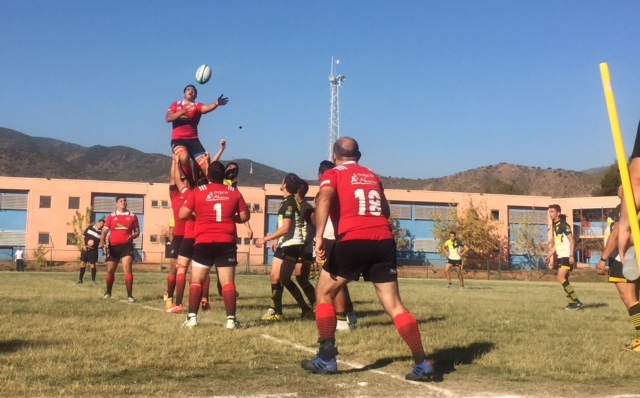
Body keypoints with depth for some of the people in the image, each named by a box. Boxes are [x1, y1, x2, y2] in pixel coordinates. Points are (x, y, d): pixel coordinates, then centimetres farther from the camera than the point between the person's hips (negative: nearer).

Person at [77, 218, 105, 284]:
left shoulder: (101, 233, -6)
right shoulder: (90, 227, -2)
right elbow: (83, 236, 5)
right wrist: (84, 245, -4)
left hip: (93, 250, -2)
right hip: (85, 248, 2)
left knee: (92, 264, -4)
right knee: (83, 263, 6)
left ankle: (93, 280, 6)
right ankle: (80, 279, 15)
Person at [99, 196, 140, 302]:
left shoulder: (132, 216, 6)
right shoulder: (111, 216, 6)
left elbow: (137, 231, 11)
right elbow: (104, 231, 1)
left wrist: (132, 236, -11)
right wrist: (102, 242, -16)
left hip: (126, 246, -2)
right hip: (113, 246, 2)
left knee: (128, 269, -15)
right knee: (110, 270, 11)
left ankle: (130, 295, -12)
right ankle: (108, 292, 31)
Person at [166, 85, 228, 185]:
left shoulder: (197, 106, 10)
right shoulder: (175, 104, 14)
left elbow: (207, 108, -14)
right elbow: (168, 118, -2)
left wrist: (217, 104, -37)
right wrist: (183, 111, -12)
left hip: (193, 139, 2)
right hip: (178, 139, -2)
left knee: (205, 164, -13)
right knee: (184, 157, -33)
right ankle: (191, 183, -16)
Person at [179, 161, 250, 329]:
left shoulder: (197, 192, 0)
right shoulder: (234, 192, 5)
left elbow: (183, 214, -1)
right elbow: (244, 216, 7)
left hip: (203, 242, -1)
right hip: (227, 242, 1)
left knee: (196, 280, 9)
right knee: (228, 282, 2)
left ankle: (192, 317, 3)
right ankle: (231, 319, -2)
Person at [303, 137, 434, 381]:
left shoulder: (332, 174, 11)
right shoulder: (373, 176, 24)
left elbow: (324, 199, -10)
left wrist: (319, 237, -18)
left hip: (353, 240, -4)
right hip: (384, 240, 4)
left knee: (324, 293, 14)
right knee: (394, 305, 5)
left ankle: (326, 359, 11)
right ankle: (422, 363, -1)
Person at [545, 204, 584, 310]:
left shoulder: (563, 225, -11)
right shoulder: (555, 226, 16)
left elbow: (572, 240, -16)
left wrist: (571, 256, -23)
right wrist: (549, 256, 22)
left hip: (567, 256, -9)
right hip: (561, 257, 9)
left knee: (561, 279, -16)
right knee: (564, 280, 7)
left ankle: (577, 302, -13)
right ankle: (572, 303, 10)